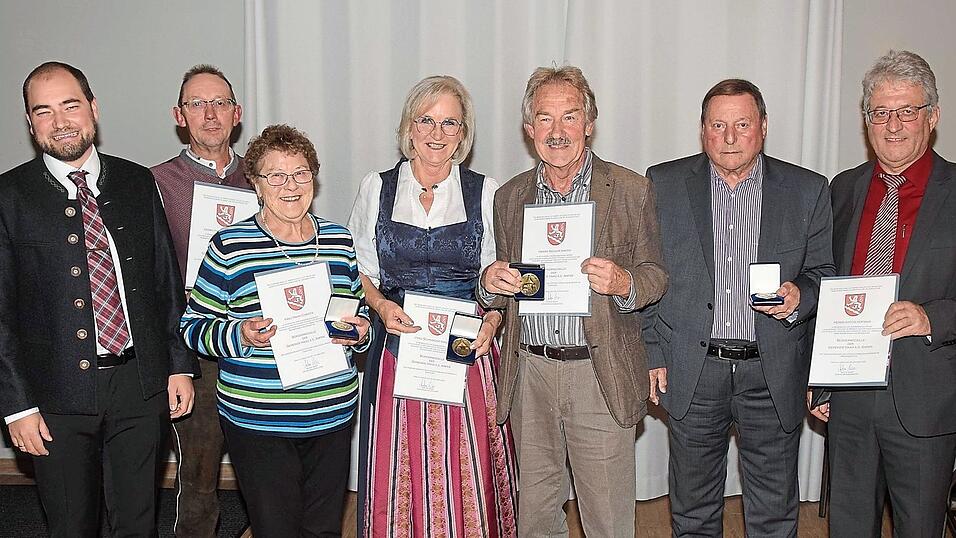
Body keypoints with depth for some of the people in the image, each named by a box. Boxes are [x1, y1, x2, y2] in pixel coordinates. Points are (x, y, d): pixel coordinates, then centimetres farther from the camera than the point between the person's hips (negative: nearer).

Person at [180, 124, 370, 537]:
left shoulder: (339, 241, 7)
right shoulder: (229, 247, -6)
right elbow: (193, 326, -3)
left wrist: (359, 333, -3)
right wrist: (241, 336, -21)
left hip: (333, 416, 4)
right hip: (257, 422, -4)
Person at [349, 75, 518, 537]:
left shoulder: (486, 192, 4)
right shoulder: (376, 188, 6)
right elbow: (360, 271, 11)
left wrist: (492, 320, -10)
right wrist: (382, 306, -7)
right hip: (396, 350, 1)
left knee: (467, 478, 0)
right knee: (397, 478, 3)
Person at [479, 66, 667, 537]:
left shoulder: (631, 190, -1)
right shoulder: (509, 197, 9)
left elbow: (655, 276, 1)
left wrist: (622, 283, -21)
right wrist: (491, 282, -9)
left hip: (601, 375, -3)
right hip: (529, 373, 3)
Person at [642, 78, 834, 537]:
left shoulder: (808, 190, 2)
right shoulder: (664, 184, 1)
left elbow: (823, 272, 7)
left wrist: (800, 296, -15)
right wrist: (652, 354, 1)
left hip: (772, 375, 0)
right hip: (692, 372, 0)